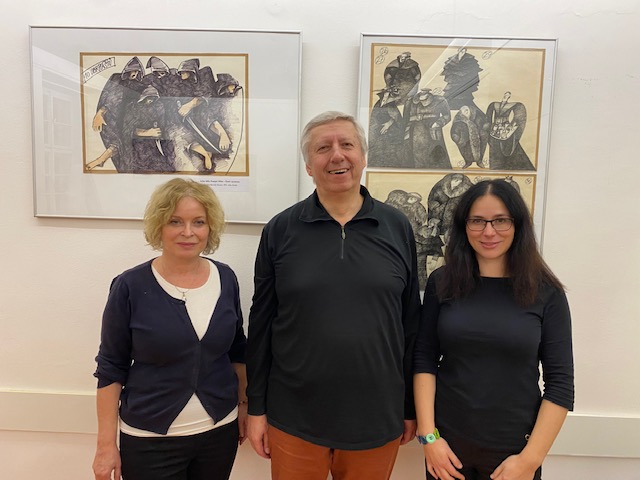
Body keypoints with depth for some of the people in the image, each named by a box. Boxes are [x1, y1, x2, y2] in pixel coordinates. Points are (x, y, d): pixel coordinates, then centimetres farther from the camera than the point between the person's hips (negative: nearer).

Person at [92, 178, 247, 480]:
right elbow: (111, 368, -7)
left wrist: (244, 404, 10)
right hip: (149, 441, -2)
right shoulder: (130, 287, -13)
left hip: (221, 432, 3)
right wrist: (106, 444, -5)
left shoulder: (226, 278, -4)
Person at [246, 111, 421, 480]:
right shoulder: (281, 230, -4)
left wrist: (412, 406, 5)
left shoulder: (397, 227, -2)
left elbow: (411, 323, 2)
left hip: (377, 420, 1)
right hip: (293, 419, 0)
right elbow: (262, 323, 0)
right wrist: (256, 407, 1)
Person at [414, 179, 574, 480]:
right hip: (447, 441, 1)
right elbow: (424, 360, -3)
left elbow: (560, 383, -6)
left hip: (515, 445, 0)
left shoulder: (546, 293, -7)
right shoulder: (442, 283, -4)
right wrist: (428, 435, -9)